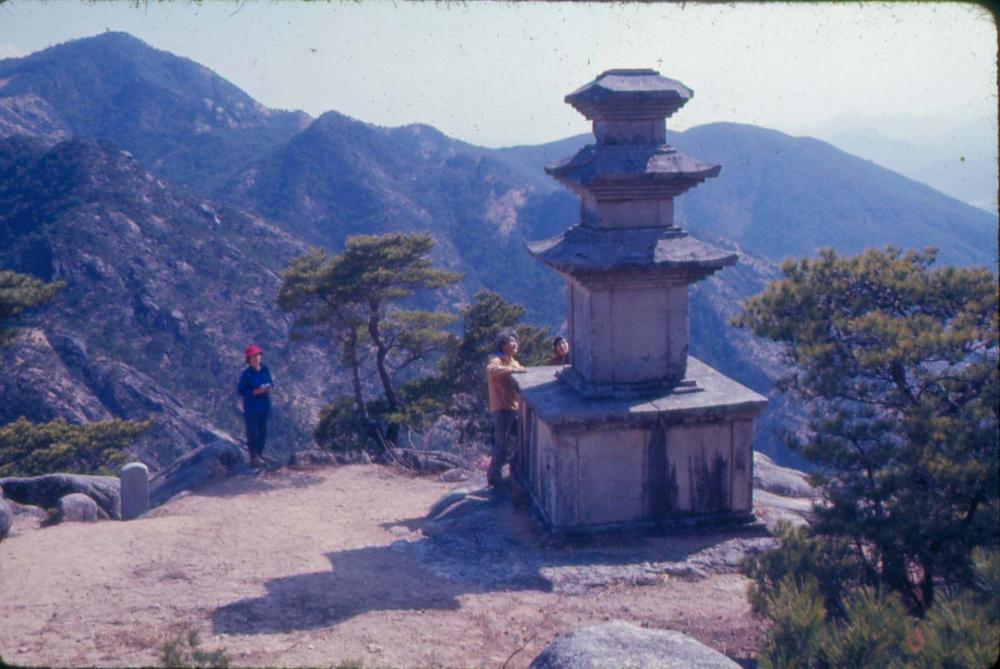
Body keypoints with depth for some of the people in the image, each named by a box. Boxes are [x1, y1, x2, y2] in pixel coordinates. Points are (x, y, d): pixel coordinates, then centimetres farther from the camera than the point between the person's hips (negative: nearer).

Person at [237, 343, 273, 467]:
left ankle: (260, 453, 32)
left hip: (264, 405, 5)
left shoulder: (265, 369, -2)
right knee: (253, 432, 2)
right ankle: (253, 457, 14)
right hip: (251, 407, -5)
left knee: (263, 431, 15)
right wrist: (255, 392, -23)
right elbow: (240, 391, -13)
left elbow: (270, 382, 12)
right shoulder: (246, 373, -16)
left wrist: (270, 388, -10)